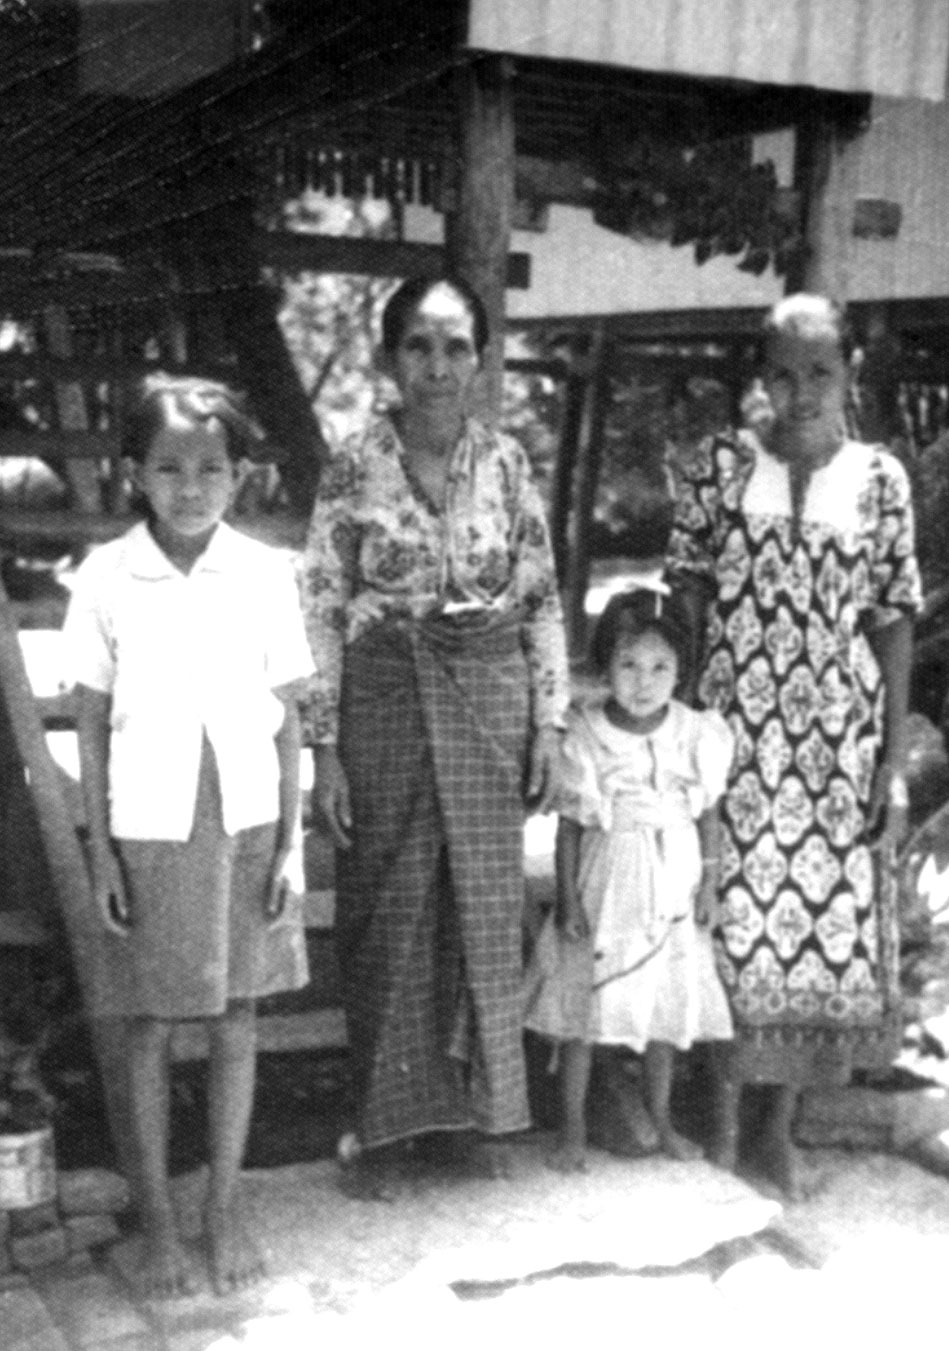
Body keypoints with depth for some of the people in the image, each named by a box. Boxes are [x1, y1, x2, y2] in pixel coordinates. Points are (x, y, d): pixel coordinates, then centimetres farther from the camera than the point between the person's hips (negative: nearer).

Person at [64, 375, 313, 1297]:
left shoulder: (266, 574, -3)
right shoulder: (105, 578, -5)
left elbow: (286, 718, 2)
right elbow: (92, 722, 0)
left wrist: (288, 839, -1)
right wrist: (99, 848, -3)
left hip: (244, 822, 1)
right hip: (150, 829, -1)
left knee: (236, 1018, 9)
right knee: (151, 1024, 8)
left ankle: (226, 1204, 24)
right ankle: (156, 1212, 23)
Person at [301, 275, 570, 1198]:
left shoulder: (506, 463, 2)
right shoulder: (354, 466, -4)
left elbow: (542, 599, 6)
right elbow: (321, 609, -5)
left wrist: (548, 721, 2)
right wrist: (324, 744, -8)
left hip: (489, 703, 2)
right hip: (385, 700, -2)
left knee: (485, 904, 9)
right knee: (386, 912, 5)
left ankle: (476, 1104, 27)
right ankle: (387, 1126, 20)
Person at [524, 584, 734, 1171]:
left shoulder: (697, 734, -6)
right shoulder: (585, 737, -11)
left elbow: (709, 815, 4)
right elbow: (570, 822, -5)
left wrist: (709, 884, 2)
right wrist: (568, 897, -7)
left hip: (671, 886, 2)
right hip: (604, 881, -2)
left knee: (668, 1007, 12)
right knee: (582, 1010, 2)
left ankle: (662, 1119, 30)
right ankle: (574, 1129, 16)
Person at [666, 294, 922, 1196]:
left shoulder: (879, 480, 4)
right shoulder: (717, 468, -1)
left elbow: (892, 622, 4)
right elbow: (685, 594, 1)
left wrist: (896, 760, 0)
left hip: (839, 737, 2)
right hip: (733, 726, -2)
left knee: (828, 920, 5)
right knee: (734, 918, 1)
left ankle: (781, 1124, 22)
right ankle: (722, 1119, 18)